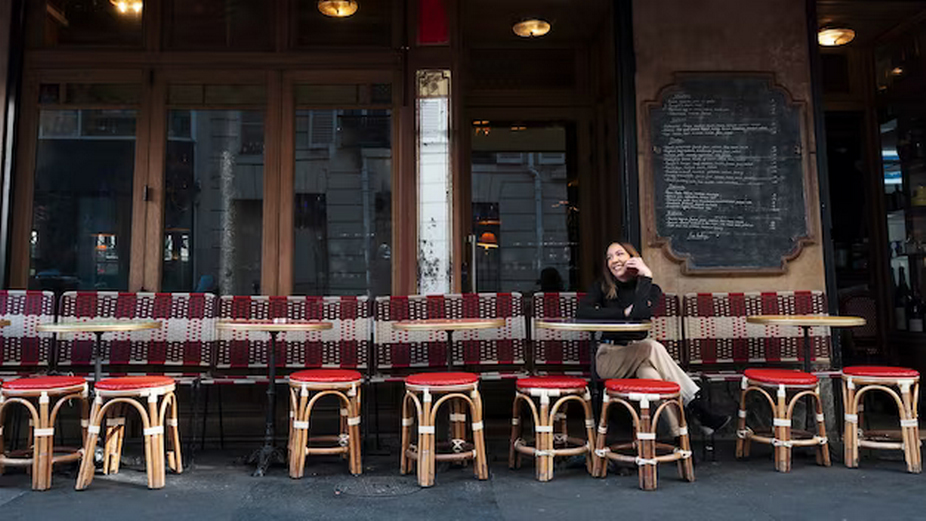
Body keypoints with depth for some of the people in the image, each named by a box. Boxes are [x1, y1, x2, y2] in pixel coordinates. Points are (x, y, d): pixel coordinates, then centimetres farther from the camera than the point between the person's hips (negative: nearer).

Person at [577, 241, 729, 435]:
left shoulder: (651, 289, 4)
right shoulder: (602, 287, 4)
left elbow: (638, 313, -19)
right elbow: (582, 312, -16)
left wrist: (646, 277, -15)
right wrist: (623, 313, -16)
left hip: (638, 356, 2)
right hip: (608, 357, -2)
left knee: (649, 373, -34)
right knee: (652, 347, -30)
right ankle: (696, 404, -28)